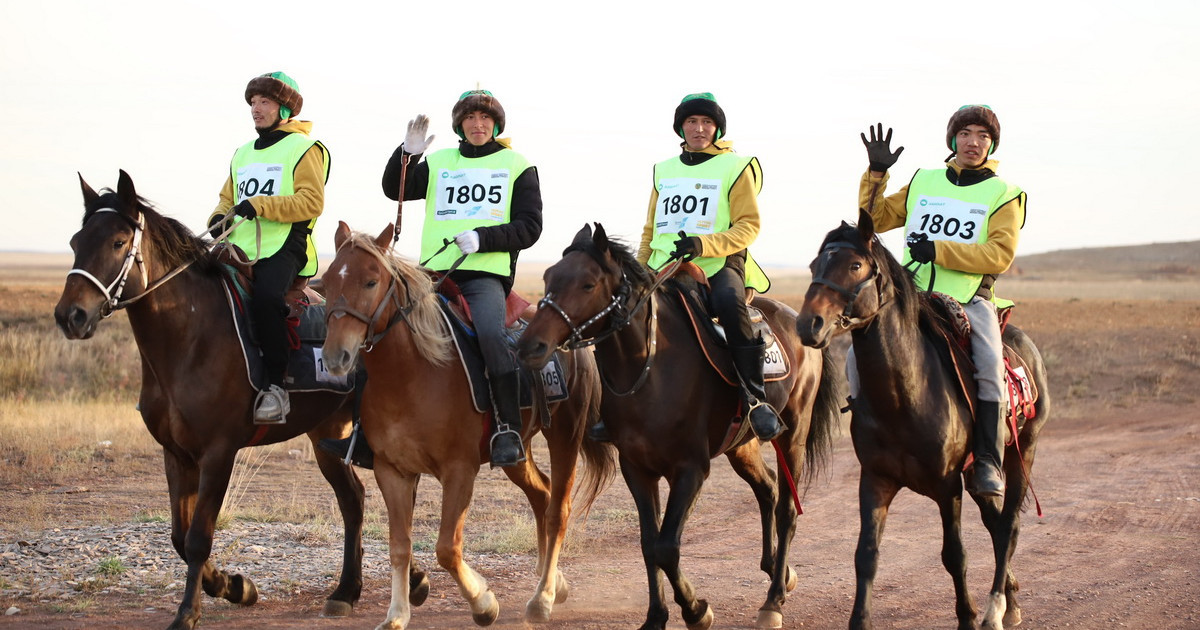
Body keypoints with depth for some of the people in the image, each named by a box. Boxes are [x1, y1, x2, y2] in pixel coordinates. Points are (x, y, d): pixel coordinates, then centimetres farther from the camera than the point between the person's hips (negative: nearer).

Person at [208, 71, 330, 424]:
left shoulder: (304, 149, 1)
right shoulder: (243, 153, 23)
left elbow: (312, 202, -11)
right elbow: (228, 197, 31)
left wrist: (259, 205, -19)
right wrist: (219, 218, 7)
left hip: (283, 249, -7)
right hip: (238, 248, 7)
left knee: (265, 296, -35)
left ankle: (276, 385, -29)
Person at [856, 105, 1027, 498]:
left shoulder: (1003, 195, 6)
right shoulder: (924, 183, 16)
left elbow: (1000, 255, -8)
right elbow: (875, 218, 21)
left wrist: (939, 250, -16)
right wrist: (876, 173, 6)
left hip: (969, 299, -3)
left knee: (990, 366, -30)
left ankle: (988, 463, -25)